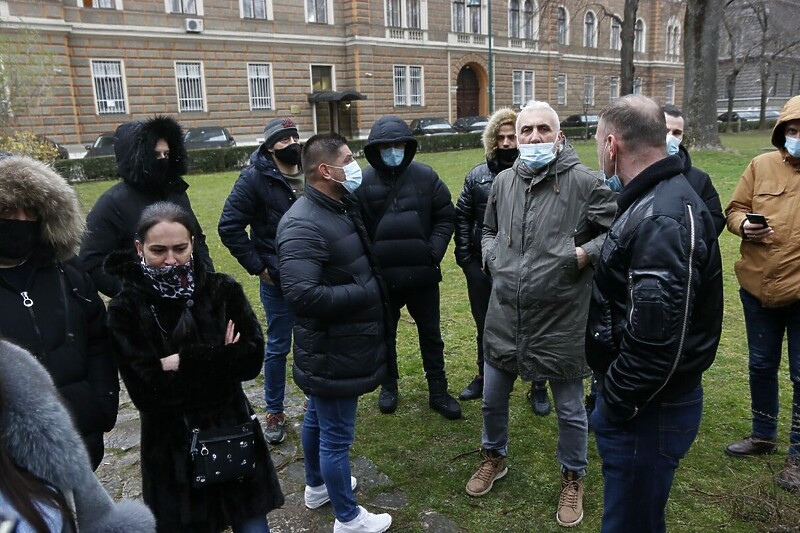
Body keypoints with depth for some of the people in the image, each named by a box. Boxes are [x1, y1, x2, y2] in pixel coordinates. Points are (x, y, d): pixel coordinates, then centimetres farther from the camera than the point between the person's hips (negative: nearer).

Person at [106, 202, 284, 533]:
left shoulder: (223, 290, -6)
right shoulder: (125, 310, -10)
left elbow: (252, 358, -13)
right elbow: (147, 390, -17)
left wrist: (183, 362, -20)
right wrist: (218, 360, -20)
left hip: (233, 435, 1)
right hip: (172, 450, -1)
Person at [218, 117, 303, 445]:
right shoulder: (255, 178, -11)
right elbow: (229, 227, -12)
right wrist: (257, 266, -12)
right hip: (278, 281, -4)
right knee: (278, 348, 9)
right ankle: (274, 412, 27)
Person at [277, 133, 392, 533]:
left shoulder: (341, 208, 6)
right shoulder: (303, 225, -25)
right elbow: (302, 294, -34)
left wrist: (374, 289, 3)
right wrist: (365, 293, -24)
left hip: (338, 345, 10)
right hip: (332, 352, -10)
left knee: (318, 419, 26)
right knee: (336, 435, 7)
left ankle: (316, 487, 47)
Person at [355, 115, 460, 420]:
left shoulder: (426, 177, -4)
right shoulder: (363, 182, -7)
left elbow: (446, 216, 1)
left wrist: (434, 251, -9)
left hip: (422, 275, 1)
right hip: (381, 277, 0)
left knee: (431, 335, 13)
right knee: (385, 335, 17)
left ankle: (438, 392, 28)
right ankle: (388, 387, 38)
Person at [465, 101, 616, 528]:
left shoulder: (584, 182, -11)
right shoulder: (503, 181, 5)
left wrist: (587, 253, -18)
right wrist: (491, 259, 3)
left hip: (561, 318, -4)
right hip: (504, 314, 4)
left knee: (569, 409, 14)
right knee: (492, 399, 19)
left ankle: (573, 478, 39)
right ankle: (494, 457, 47)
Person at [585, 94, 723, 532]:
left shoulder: (662, 220, -27)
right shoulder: (656, 200, 7)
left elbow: (656, 340, -31)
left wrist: (615, 400, -17)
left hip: (651, 410, -10)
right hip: (644, 397, 10)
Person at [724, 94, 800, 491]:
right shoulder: (761, 166, 0)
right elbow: (735, 209, 5)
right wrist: (744, 226, -17)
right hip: (758, 286, 3)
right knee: (761, 365, 17)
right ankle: (763, 435, 38)